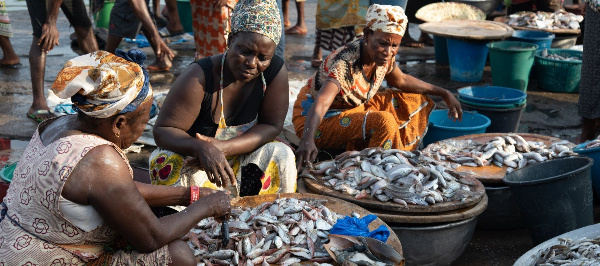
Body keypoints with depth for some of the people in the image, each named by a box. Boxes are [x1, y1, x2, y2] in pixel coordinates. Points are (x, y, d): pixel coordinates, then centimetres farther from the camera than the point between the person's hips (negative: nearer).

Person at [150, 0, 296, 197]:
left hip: (241, 162, 3)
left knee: (281, 155, -25)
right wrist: (202, 148, -45)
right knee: (168, 164, -33)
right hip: (195, 159, -2)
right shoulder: (199, 77, -24)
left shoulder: (275, 71, -15)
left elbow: (272, 126, -11)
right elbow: (163, 131, -22)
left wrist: (224, 148, -28)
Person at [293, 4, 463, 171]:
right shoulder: (345, 63, -33)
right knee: (383, 121, -33)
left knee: (417, 100, 3)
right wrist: (307, 141, -67)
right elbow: (320, 104, -48)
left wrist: (444, 94, 13)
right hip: (321, 120, -9)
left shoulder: (385, 57, -10)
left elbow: (401, 81, 13)